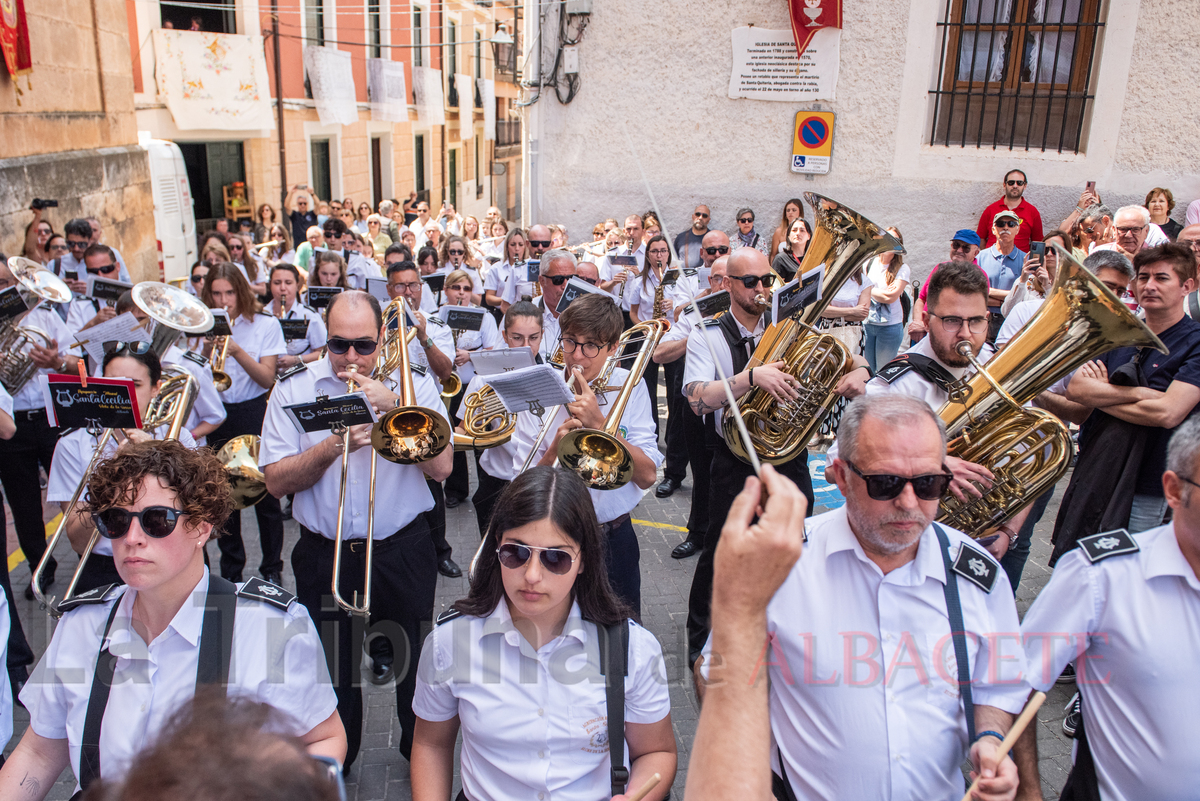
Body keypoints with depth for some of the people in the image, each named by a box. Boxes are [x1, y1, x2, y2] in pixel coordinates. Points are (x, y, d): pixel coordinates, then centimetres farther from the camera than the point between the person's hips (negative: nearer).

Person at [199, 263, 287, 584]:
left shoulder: (265, 325, -1)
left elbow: (268, 379, -9)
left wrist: (237, 351, -21)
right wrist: (208, 351, -17)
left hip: (255, 414, -3)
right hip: (218, 415, 3)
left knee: (265, 494, 0)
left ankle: (272, 568, 14)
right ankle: (230, 568, 23)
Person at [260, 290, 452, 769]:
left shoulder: (415, 385, 0)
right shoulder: (293, 391, 1)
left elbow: (441, 467, -12)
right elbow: (276, 482, -6)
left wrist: (392, 406, -17)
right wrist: (333, 446, -20)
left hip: (404, 553, 0)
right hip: (325, 555, 1)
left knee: (416, 662, 14)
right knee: (331, 669, 14)